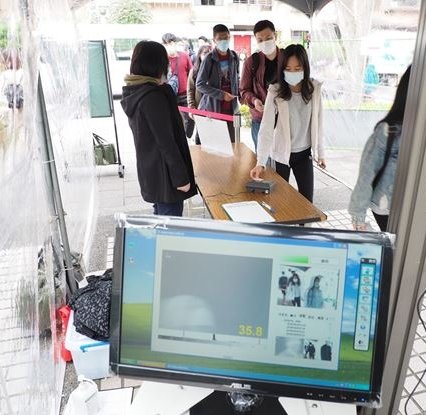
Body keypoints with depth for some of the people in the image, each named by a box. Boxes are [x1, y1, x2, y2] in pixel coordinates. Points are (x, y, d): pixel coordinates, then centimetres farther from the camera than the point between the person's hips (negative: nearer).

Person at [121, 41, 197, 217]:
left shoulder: (134, 94, 6)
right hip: (164, 175, -9)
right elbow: (167, 142, -21)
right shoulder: (154, 96, -21)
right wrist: (181, 178, -16)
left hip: (148, 171, 10)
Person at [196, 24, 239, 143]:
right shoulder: (209, 59, -6)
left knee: (231, 142, 6)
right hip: (212, 107, -4)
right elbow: (199, 84, -9)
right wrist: (221, 94, -15)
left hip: (230, 108, 4)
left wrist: (237, 97, 10)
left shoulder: (234, 57, 7)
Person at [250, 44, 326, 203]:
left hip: (304, 153, 3)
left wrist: (320, 152, 6)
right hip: (281, 153, -2)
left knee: (307, 200, 9)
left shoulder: (314, 89, -8)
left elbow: (317, 123, 2)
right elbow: (266, 128, -24)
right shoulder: (275, 92, -17)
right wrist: (260, 162, -33)